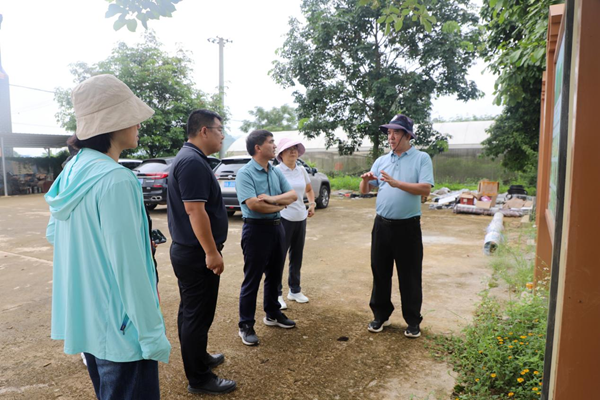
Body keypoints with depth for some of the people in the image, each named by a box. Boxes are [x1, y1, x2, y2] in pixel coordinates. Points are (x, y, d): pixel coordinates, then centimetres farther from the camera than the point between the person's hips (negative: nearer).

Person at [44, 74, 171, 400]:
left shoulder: (72, 170, 4)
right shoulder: (116, 180, -24)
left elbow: (53, 234, 16)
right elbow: (129, 266, -25)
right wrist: (152, 334, -18)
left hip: (83, 318, 9)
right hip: (118, 326, -9)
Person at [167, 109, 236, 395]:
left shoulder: (188, 158, 13)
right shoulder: (193, 162, -21)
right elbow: (195, 211, -26)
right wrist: (212, 252, -22)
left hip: (187, 250, 11)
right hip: (197, 254, -11)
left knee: (190, 311, 21)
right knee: (197, 315, 2)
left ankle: (197, 358, 38)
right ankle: (199, 379, 16)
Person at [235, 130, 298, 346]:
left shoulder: (276, 172, 9)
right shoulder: (245, 173, -13)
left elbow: (293, 195, 2)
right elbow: (253, 204, -24)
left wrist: (272, 199, -16)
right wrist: (280, 205, -9)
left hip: (277, 227, 7)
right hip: (256, 229, -7)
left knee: (274, 275, 18)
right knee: (252, 279, 2)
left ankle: (272, 314, 36)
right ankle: (246, 325, 15)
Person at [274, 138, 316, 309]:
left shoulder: (302, 171, 7)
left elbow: (309, 189, 21)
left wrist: (312, 203, 6)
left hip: (301, 218, 6)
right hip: (283, 218, -6)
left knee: (297, 256, 15)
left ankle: (295, 290, 31)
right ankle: (277, 294, 16)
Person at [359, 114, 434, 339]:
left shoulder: (422, 158, -3)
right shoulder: (381, 161, 9)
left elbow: (425, 189, -16)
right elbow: (364, 191, 7)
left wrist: (396, 183, -25)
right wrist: (366, 180, -15)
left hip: (408, 227, -4)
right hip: (382, 225, 4)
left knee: (410, 276, 6)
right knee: (380, 272, 12)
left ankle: (413, 321, 23)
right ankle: (381, 315, 29)